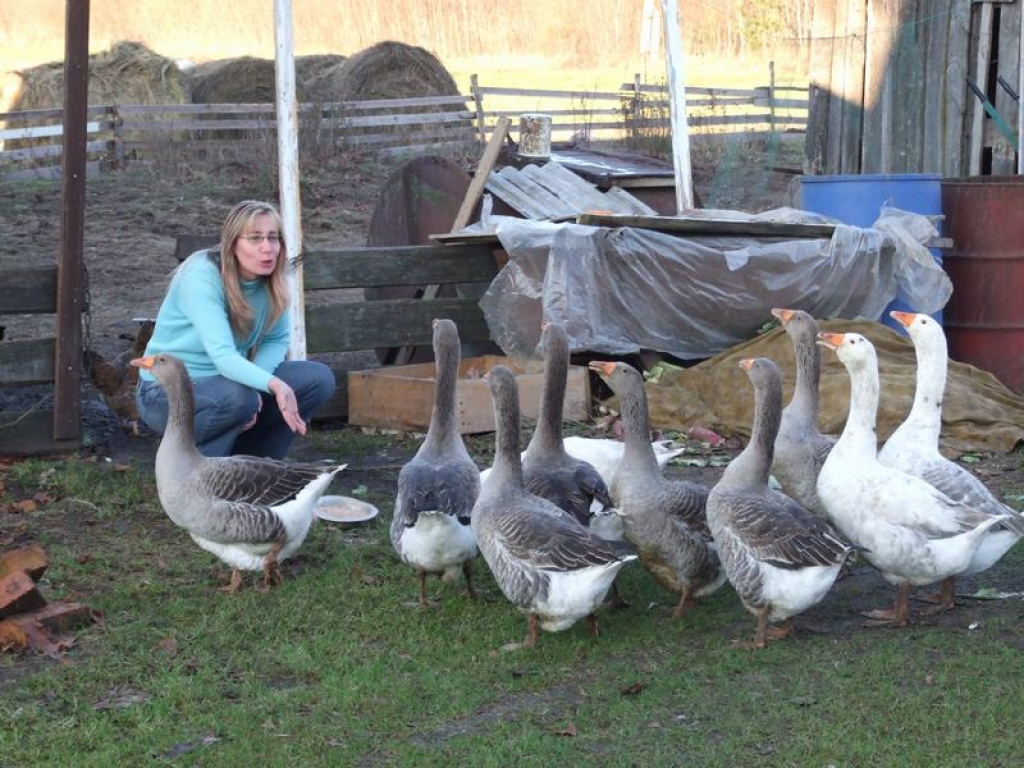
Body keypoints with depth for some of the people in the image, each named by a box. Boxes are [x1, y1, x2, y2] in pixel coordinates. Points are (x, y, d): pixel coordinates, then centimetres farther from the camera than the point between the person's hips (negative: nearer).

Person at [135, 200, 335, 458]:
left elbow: (277, 339, -3)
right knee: (239, 398, -37)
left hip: (223, 379, 7)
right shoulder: (201, 278, -26)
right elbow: (222, 355, -36)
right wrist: (274, 384, -50)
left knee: (319, 378, -8)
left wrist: (255, 385, -23)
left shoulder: (272, 279, -7)